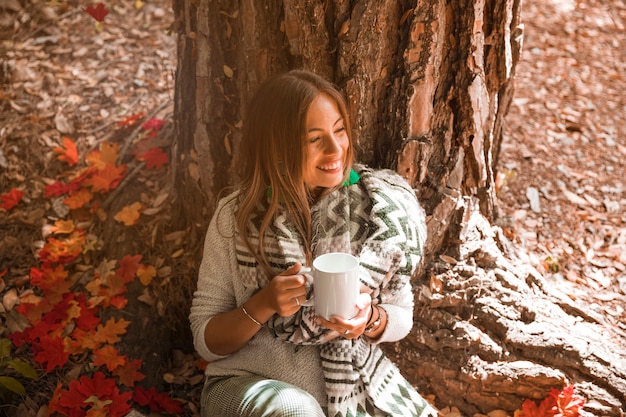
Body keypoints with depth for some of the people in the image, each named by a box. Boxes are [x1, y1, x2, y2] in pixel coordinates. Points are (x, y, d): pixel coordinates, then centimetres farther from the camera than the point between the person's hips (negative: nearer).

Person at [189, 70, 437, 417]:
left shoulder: (379, 207, -6)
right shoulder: (237, 217, -10)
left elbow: (401, 317, 4)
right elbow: (206, 341, -5)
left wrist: (370, 319, -19)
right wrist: (263, 304, -23)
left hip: (353, 383, 3)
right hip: (250, 385, -3)